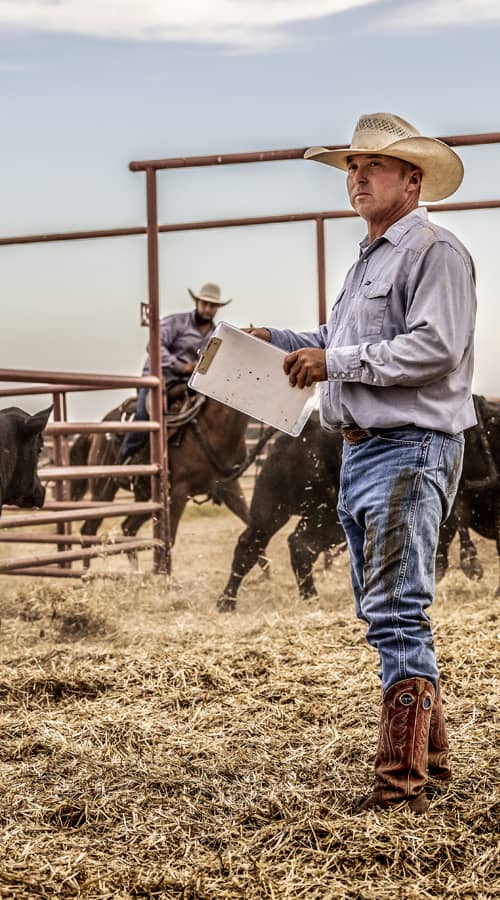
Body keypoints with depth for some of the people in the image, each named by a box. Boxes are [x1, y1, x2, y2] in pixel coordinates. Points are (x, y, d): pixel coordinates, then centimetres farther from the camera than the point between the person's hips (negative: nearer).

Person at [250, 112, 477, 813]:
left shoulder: (436, 253, -8)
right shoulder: (368, 261, 21)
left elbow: (435, 347, -21)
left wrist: (335, 362, -18)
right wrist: (283, 342, 12)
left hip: (411, 448, -10)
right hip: (361, 449, 10)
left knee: (396, 612, -13)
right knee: (381, 610, 14)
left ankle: (403, 782, -10)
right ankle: (431, 755, 25)